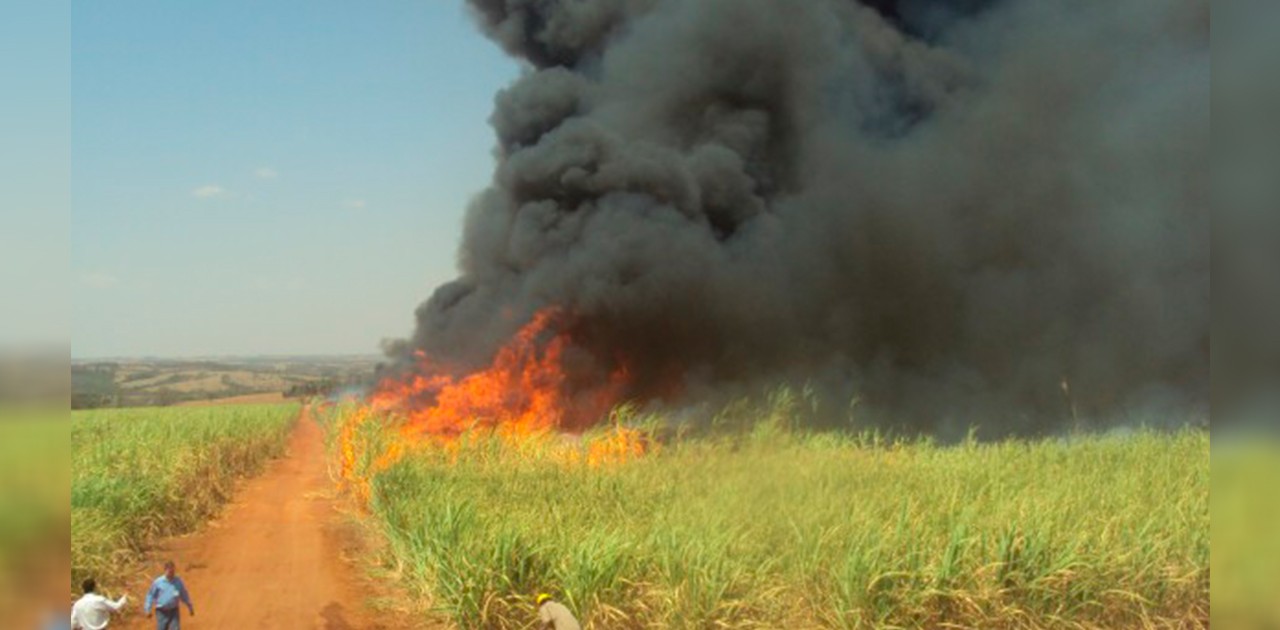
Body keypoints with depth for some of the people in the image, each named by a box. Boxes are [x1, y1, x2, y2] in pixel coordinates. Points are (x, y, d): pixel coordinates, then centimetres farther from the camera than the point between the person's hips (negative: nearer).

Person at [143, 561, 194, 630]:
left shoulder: (178, 581, -1)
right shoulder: (158, 582, -7)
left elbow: (184, 595, 10)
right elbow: (150, 595, 1)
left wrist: (190, 607, 16)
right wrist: (148, 610, 0)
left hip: (173, 611, 1)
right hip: (162, 612, -1)